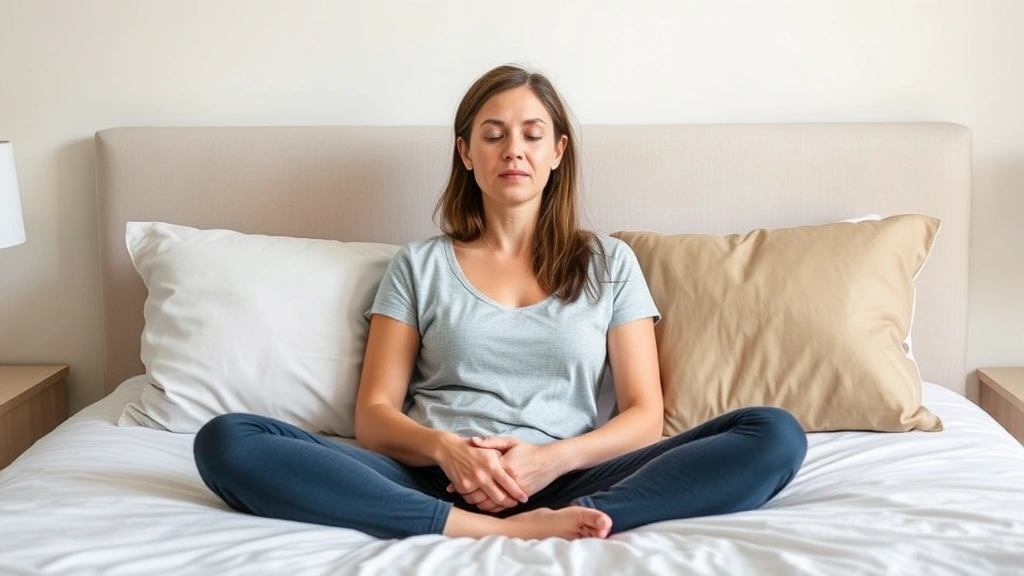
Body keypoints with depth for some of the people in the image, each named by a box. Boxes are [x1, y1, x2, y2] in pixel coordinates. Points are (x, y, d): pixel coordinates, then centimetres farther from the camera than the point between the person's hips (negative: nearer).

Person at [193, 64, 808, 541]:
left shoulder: (609, 263, 17)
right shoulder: (420, 266, 17)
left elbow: (645, 416, 9)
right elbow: (375, 414, 9)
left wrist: (552, 459, -12)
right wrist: (446, 449, -14)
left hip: (563, 484, 0)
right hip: (435, 483, 1)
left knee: (775, 434, -22)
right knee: (226, 440, -25)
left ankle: (552, 525, -39)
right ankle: (498, 534, -35)